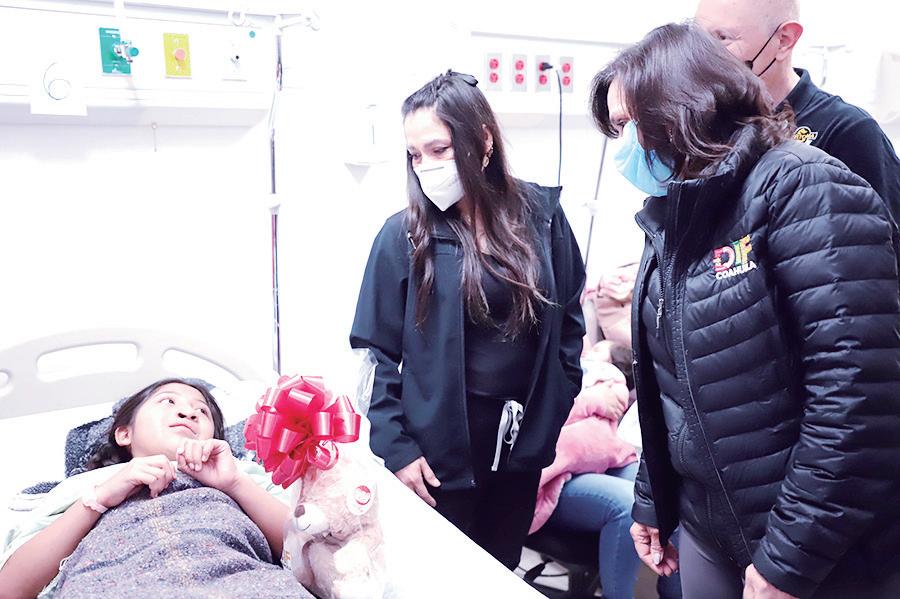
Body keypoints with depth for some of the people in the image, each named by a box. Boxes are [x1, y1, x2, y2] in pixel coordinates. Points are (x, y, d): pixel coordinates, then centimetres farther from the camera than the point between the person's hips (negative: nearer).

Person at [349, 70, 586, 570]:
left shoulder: (541, 215, -3)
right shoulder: (404, 236, -8)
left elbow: (568, 321, 6)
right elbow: (379, 354, -5)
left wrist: (558, 417, 4)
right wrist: (395, 447, -10)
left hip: (523, 441, 3)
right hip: (441, 450, -2)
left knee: (501, 570, 18)